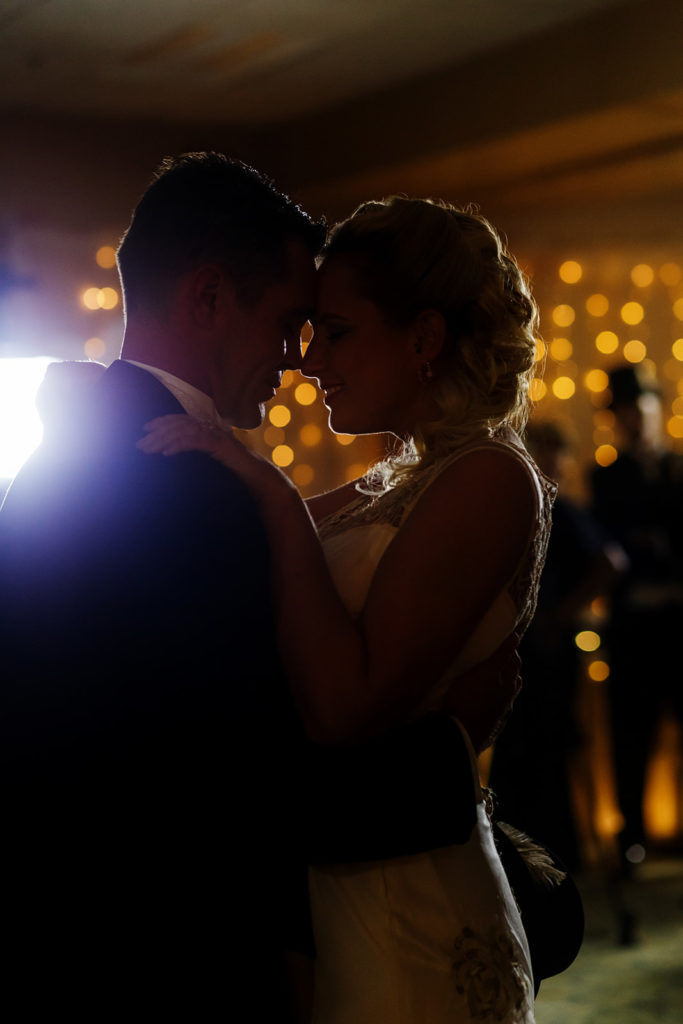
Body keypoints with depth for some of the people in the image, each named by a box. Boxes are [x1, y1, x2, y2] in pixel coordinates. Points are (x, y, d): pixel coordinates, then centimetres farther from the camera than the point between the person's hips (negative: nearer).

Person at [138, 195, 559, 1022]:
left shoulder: (490, 479, -16)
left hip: (406, 920, -8)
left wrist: (279, 503, -22)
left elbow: (345, 705, -25)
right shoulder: (387, 489, 9)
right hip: (333, 888, 8)